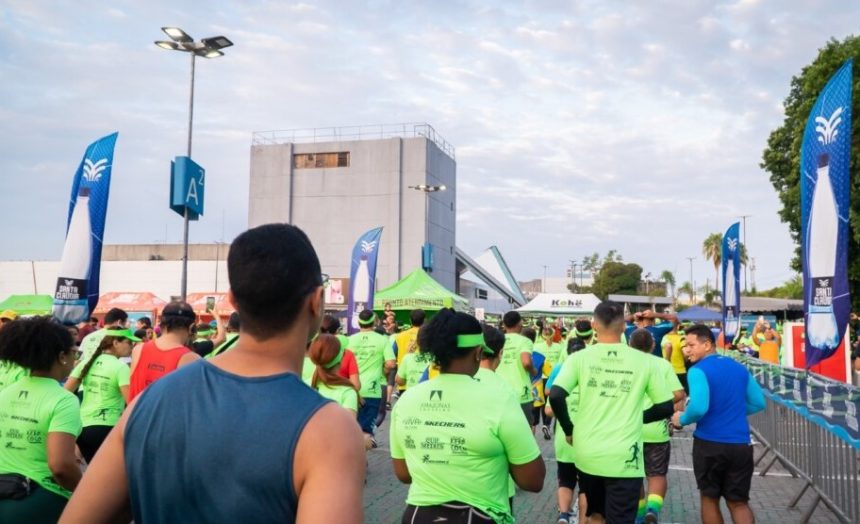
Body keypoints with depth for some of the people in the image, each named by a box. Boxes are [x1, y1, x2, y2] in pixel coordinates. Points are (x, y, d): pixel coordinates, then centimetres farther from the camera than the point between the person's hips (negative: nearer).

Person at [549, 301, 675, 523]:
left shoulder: (579, 357, -3)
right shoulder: (644, 361, -2)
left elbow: (555, 396, -13)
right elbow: (666, 407, 2)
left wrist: (568, 430, 2)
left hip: (586, 453, 2)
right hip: (623, 457, -2)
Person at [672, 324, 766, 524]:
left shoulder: (698, 371, -12)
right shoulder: (739, 368, 8)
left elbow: (699, 408, -23)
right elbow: (758, 403, 14)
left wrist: (682, 419, -5)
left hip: (710, 444, -4)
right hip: (740, 445, 4)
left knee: (710, 499, 15)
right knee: (739, 503, 12)